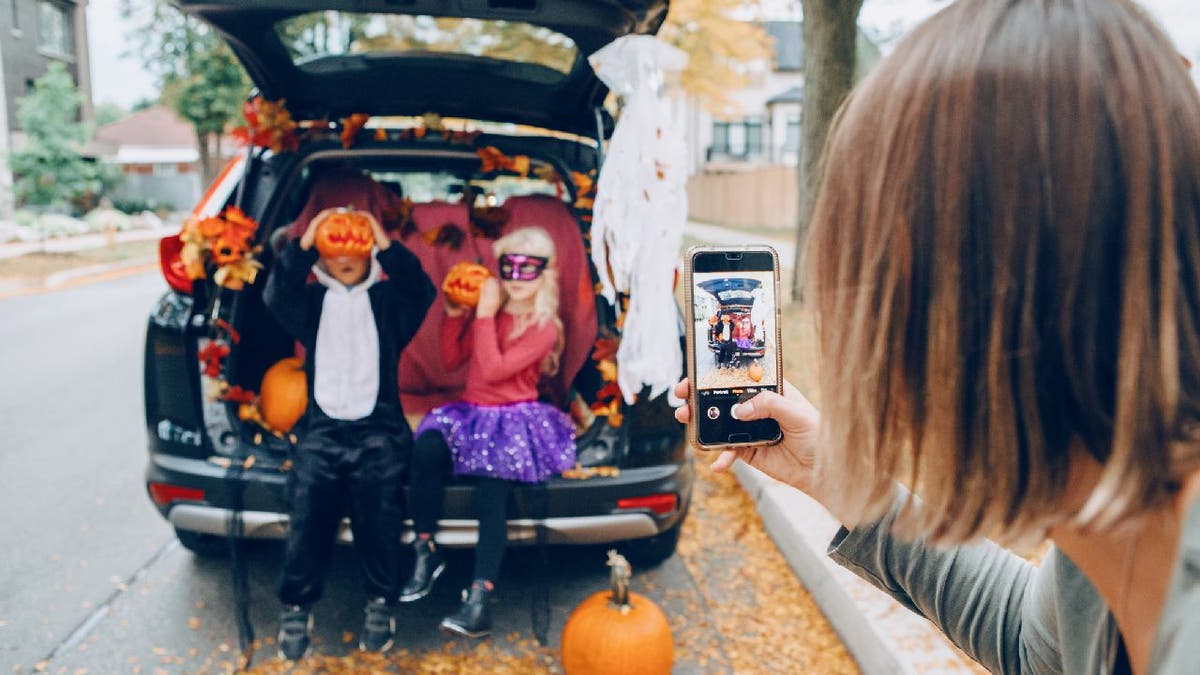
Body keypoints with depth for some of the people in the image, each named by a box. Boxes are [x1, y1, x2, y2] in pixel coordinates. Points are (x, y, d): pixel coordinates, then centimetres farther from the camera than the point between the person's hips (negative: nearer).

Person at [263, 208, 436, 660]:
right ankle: (297, 607, 3)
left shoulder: (387, 298, 14)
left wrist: (387, 246, -13)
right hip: (321, 428, 2)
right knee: (307, 513, -16)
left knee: (377, 515, -19)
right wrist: (302, 244, -12)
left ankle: (380, 604, 1)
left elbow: (423, 293, -5)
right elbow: (275, 295, -1)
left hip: (378, 428, -1)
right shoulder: (312, 300, 18)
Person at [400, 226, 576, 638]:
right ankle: (425, 554, -16)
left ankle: (479, 598, -32)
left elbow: (493, 370, -17)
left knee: (493, 493, -29)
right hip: (471, 412, 5)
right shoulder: (488, 310, 12)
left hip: (515, 417, -4)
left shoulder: (544, 328, -6)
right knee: (426, 448, -28)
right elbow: (452, 361, 16)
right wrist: (454, 316, 3)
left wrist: (485, 316, -14)